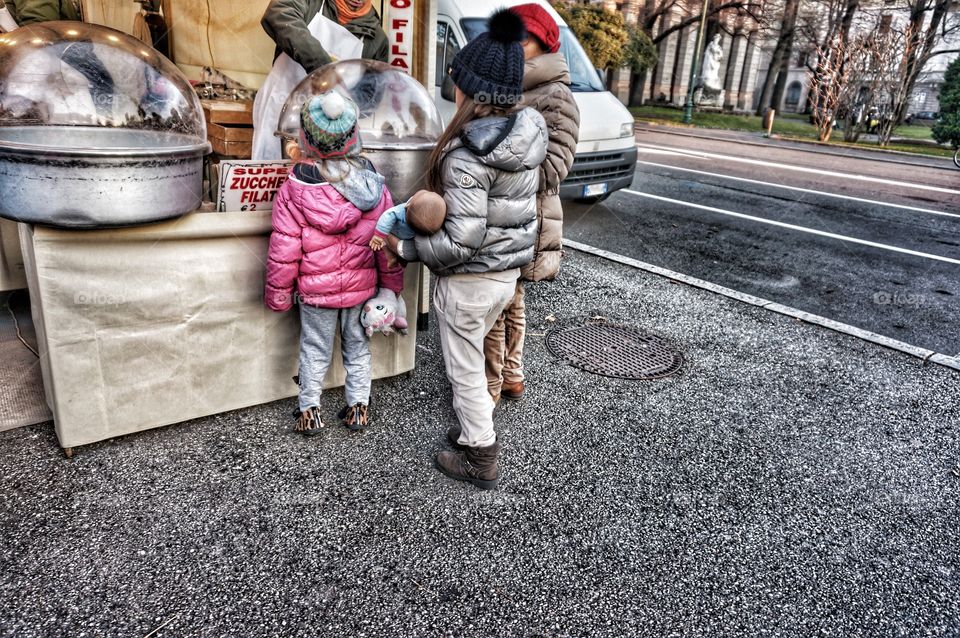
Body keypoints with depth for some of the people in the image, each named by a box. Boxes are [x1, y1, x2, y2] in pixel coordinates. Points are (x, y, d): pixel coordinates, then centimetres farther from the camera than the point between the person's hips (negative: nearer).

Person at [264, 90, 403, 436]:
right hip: (361, 287, 2)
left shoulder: (295, 188, -15)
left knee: (315, 350, 14)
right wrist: (392, 284, 8)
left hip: (315, 290, -1)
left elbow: (284, 248, -12)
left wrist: (278, 292, 0)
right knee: (358, 347, 17)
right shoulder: (373, 184, -9)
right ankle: (358, 407, 27)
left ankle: (309, 411, 24)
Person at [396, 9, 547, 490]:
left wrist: (407, 246, -13)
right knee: (474, 359, 26)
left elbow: (462, 241, -26)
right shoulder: (528, 132, -1)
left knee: (465, 369, 11)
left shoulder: (466, 156, -25)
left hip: (469, 280, -8)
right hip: (508, 271, 8)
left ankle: (480, 459, 26)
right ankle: (476, 430, 43)